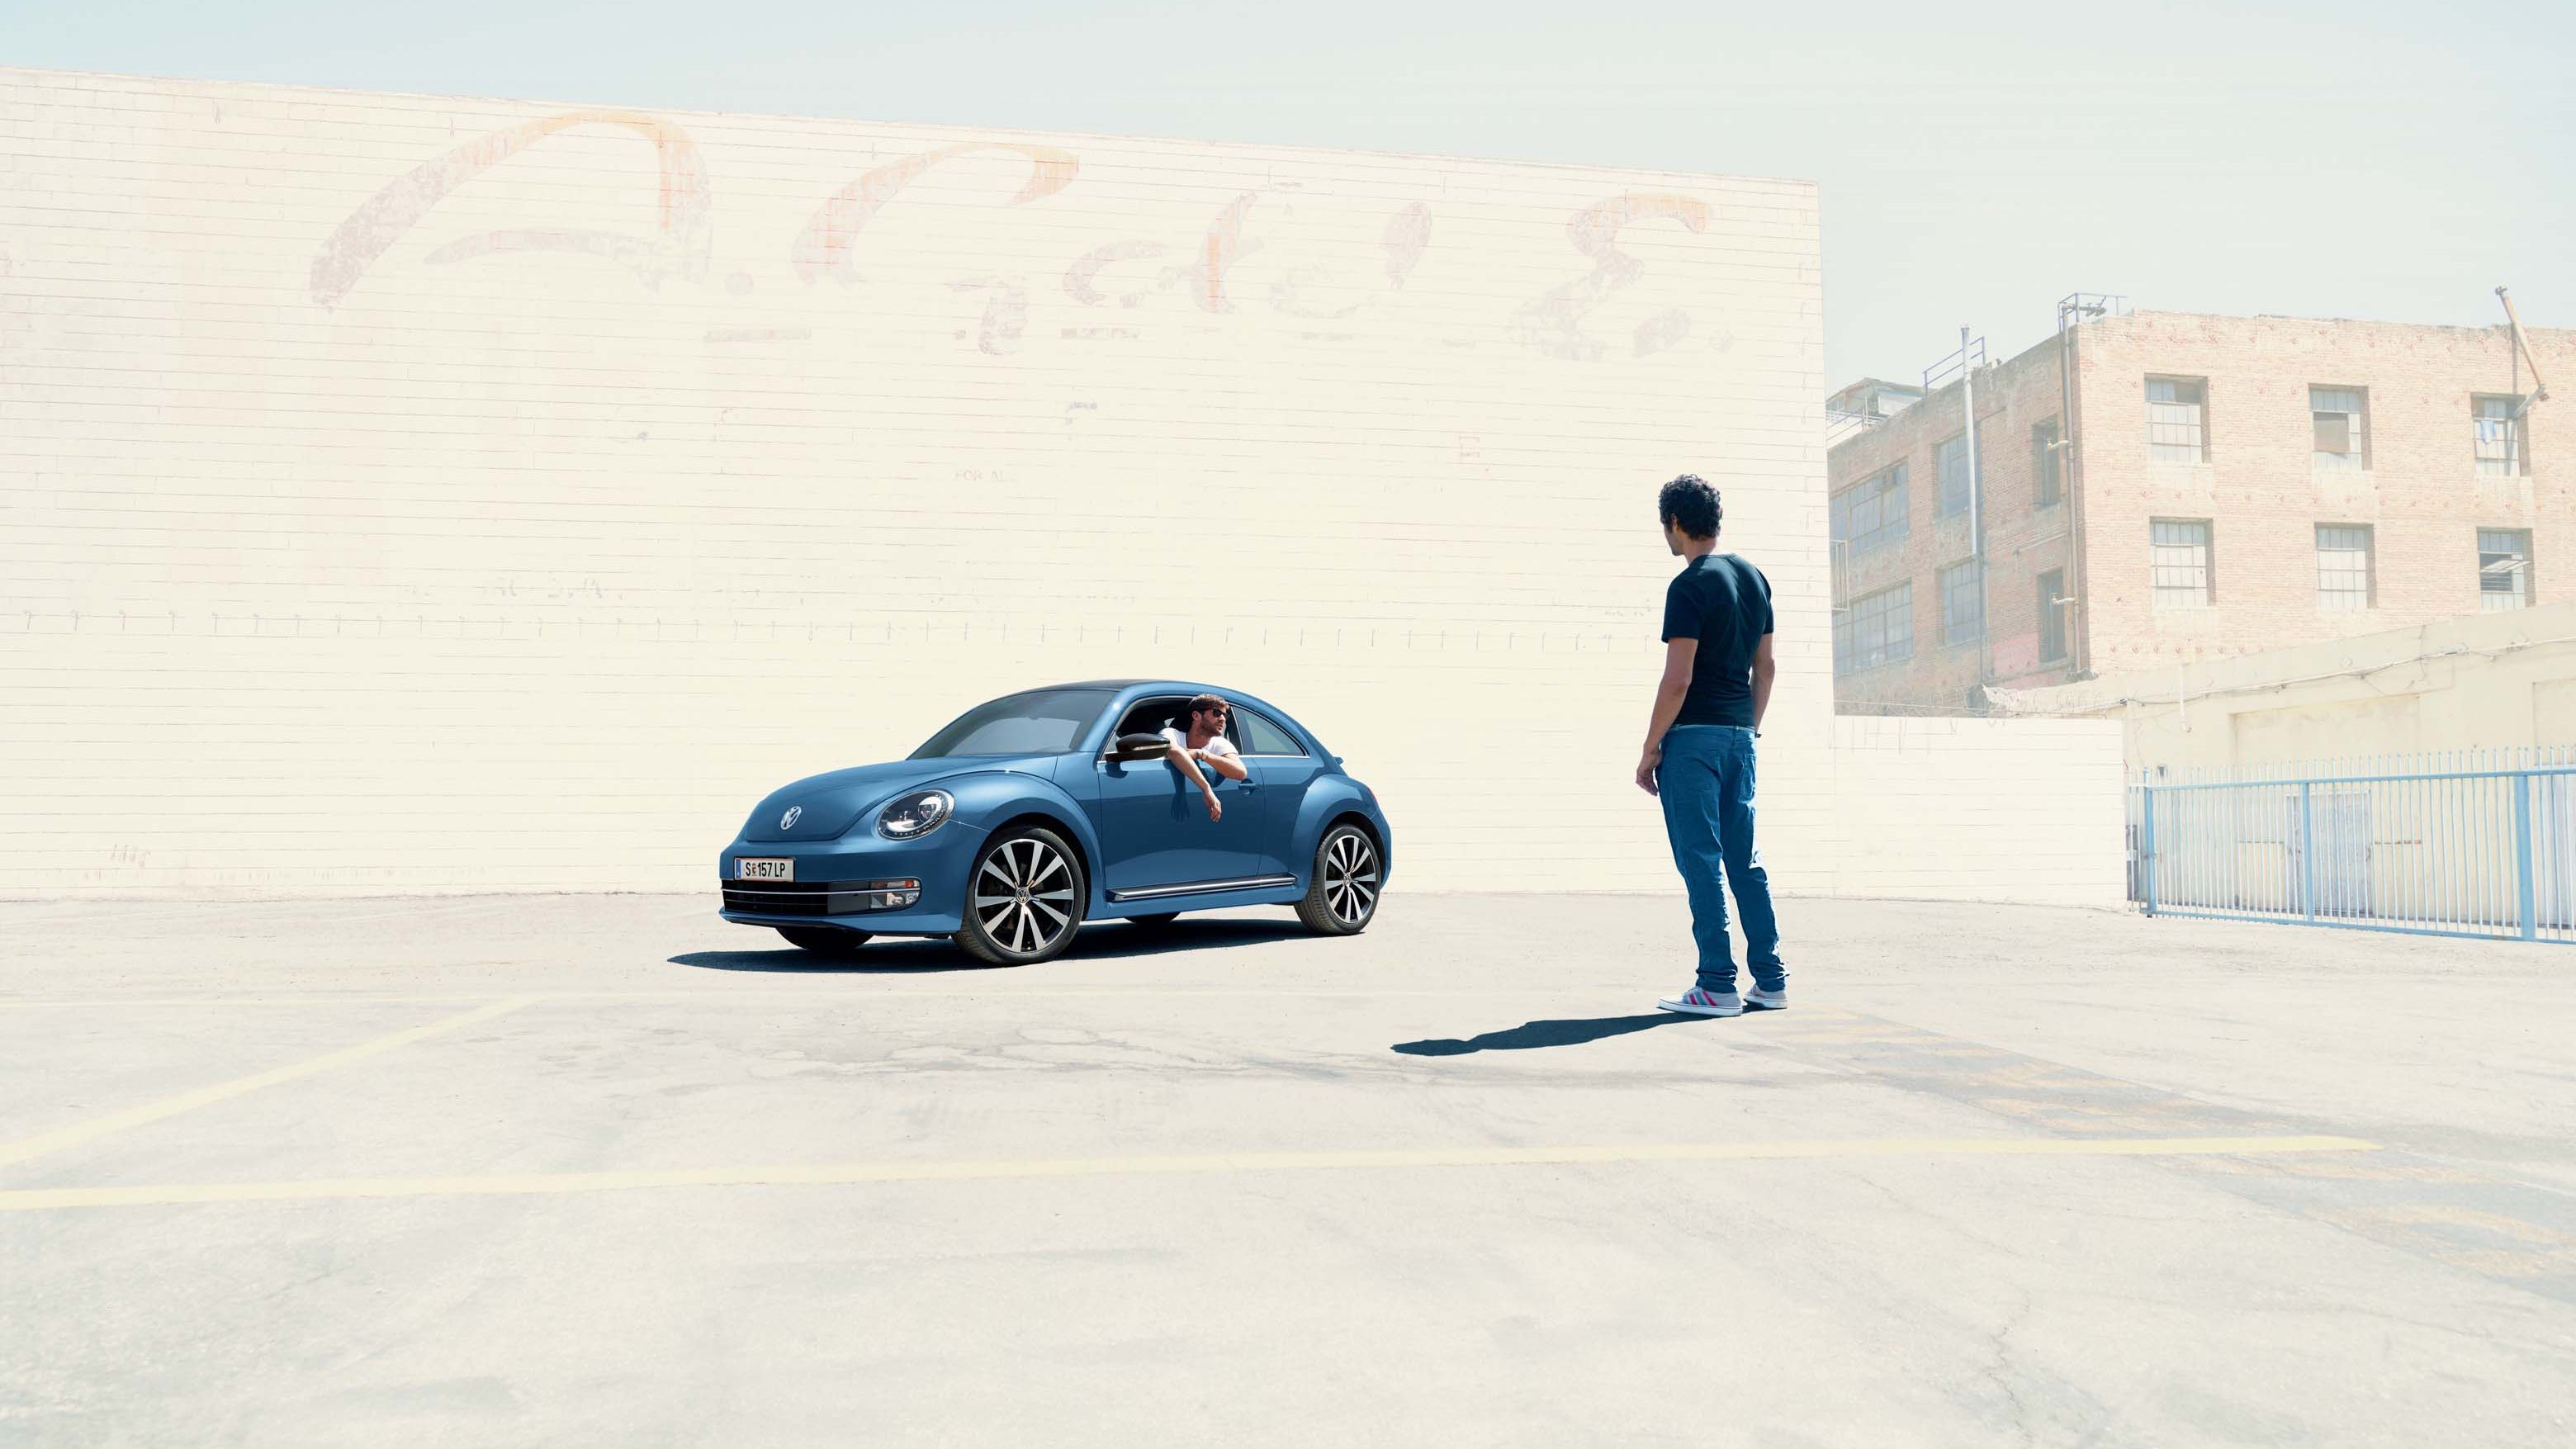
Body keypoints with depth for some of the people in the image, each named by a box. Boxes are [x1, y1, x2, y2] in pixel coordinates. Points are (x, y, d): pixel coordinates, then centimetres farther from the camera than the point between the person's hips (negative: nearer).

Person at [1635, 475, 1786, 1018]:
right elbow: (1765, 665, 16)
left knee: (1701, 863, -3)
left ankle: (1717, 986, -1)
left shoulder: (1689, 586, -12)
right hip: (1740, 736, 8)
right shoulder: (1754, 578, 12)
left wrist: (1650, 750, -10)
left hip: (1694, 735, -8)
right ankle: (1770, 980, 16)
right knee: (1744, 859, 13)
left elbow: (1677, 680, -16)